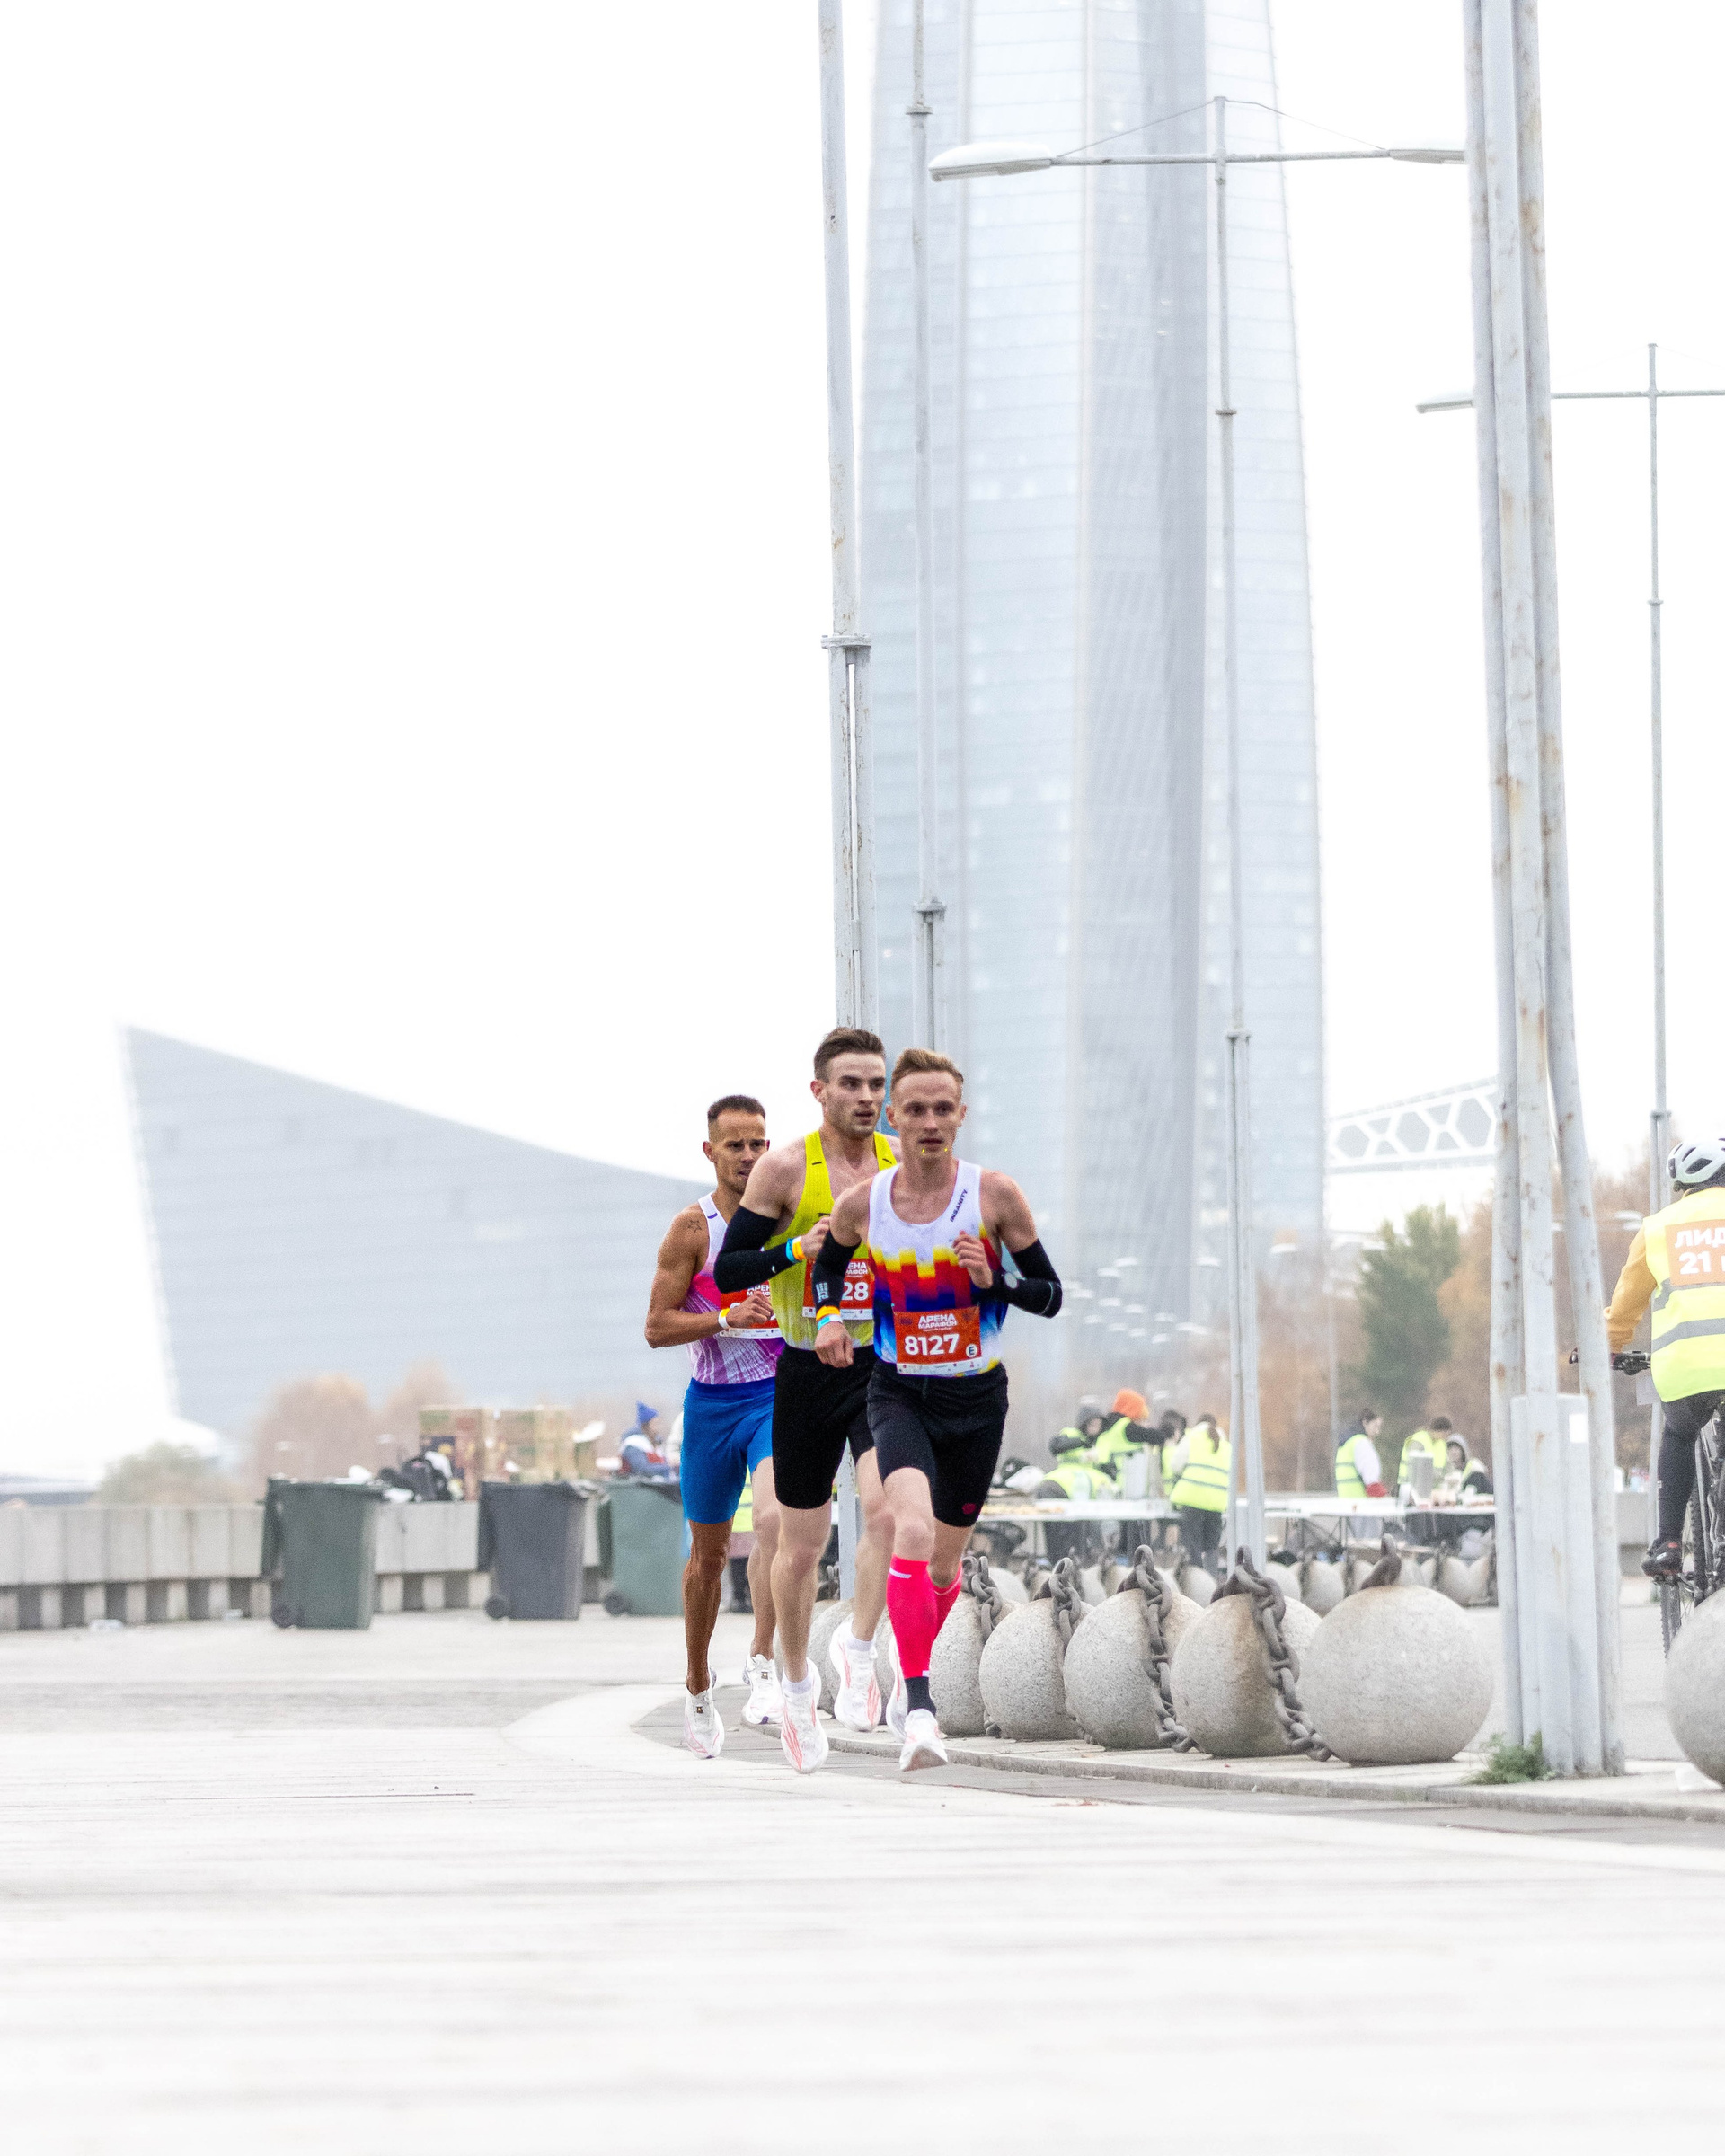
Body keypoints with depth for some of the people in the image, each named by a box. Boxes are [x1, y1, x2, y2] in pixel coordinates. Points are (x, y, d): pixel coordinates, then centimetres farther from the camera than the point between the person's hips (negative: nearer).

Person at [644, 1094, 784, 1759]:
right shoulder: (692, 1228, -5)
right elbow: (657, 1327, -8)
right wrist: (727, 1318, -21)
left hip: (780, 1395, 0)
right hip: (713, 1402, 0)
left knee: (775, 1517, -26)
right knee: (708, 1553, 10)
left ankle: (762, 1666, -22)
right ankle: (698, 1689, 28)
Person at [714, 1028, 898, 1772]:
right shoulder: (785, 1167, -6)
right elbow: (727, 1271, -5)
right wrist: (797, 1250, -21)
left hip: (887, 1367, 1)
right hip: (809, 1370, -1)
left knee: (886, 1506, -24)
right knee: (802, 1545, 8)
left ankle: (858, 1648, -4)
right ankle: (796, 1685, 30)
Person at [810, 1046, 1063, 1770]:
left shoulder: (994, 1194, -9)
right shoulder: (861, 1203, -5)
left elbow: (1050, 1295, -3)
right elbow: (828, 1260, 18)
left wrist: (993, 1280, -22)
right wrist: (829, 1317, -2)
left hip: (976, 1397, 1)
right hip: (899, 1392, -1)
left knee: (944, 1562, 14)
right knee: (912, 1530, -27)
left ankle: (909, 1677, 43)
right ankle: (918, 1709, -29)